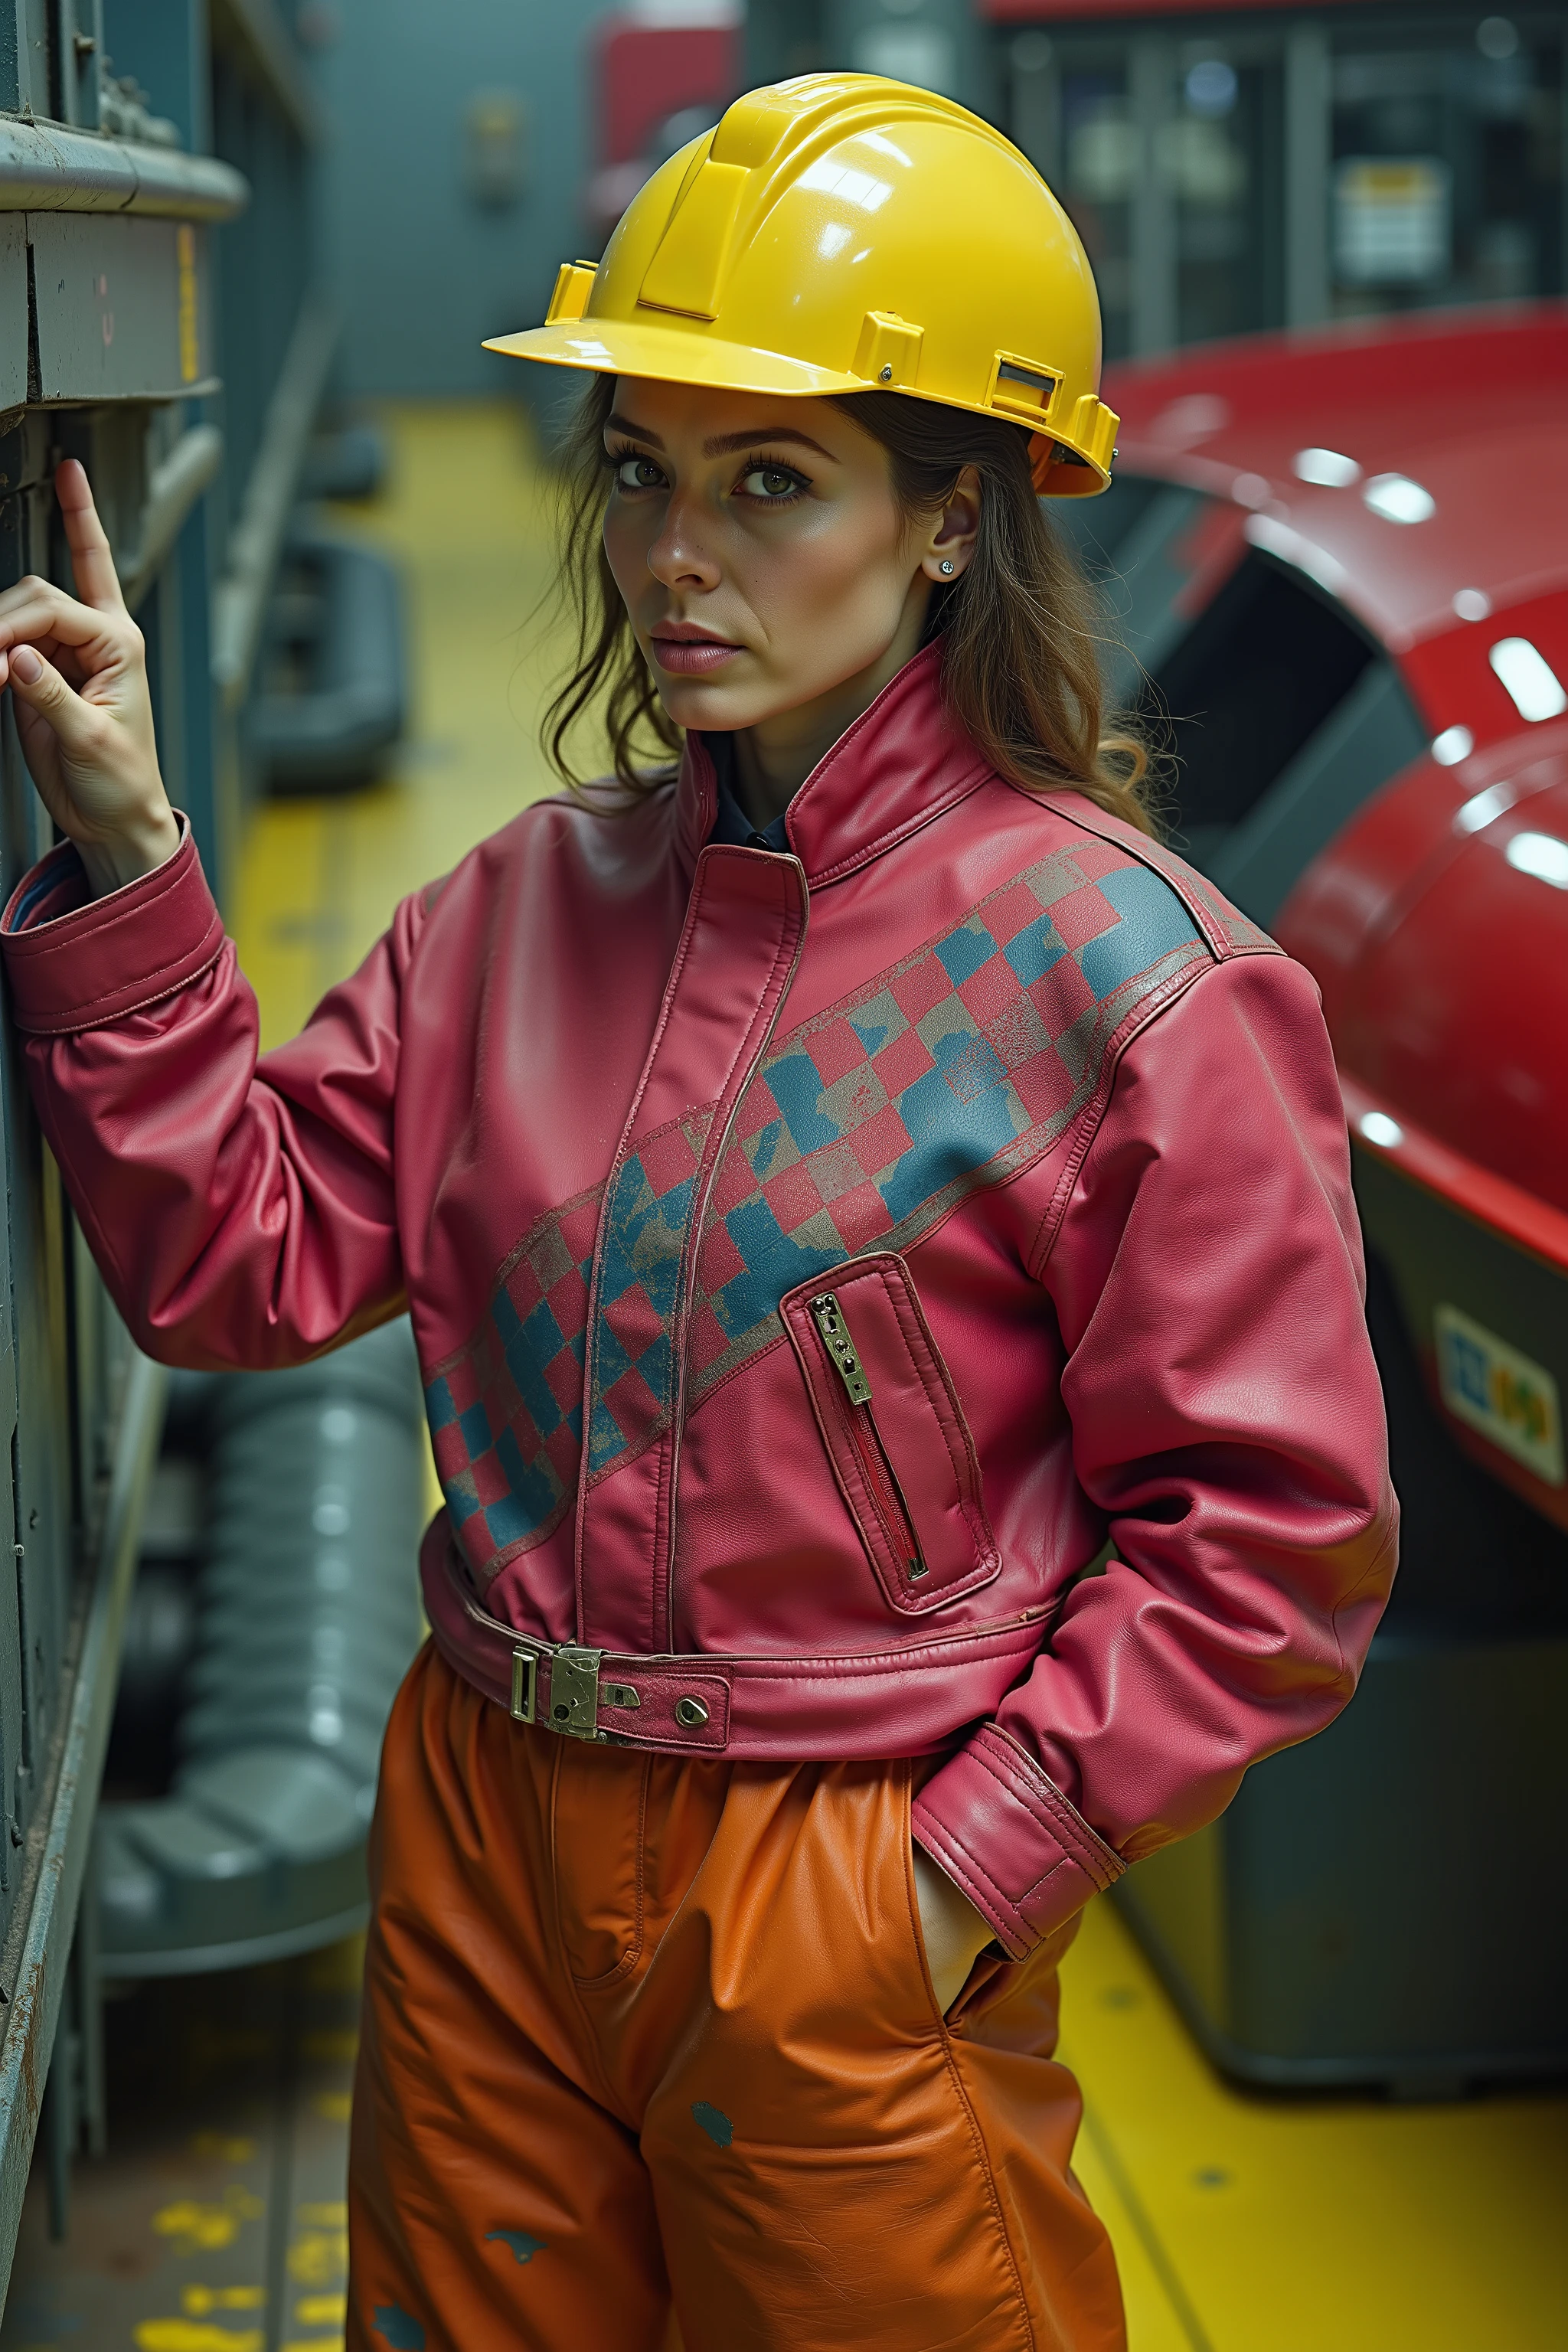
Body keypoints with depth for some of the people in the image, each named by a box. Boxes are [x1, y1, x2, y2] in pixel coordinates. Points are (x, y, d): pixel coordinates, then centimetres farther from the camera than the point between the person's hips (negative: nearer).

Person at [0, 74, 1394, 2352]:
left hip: (856, 1908, -5)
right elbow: (253, 1259, -1)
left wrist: (971, 1866, -14)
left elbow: (1264, 1532, -12)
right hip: (488, 1843, 5)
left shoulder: (1129, 977, -14)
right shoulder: (532, 905, 2)